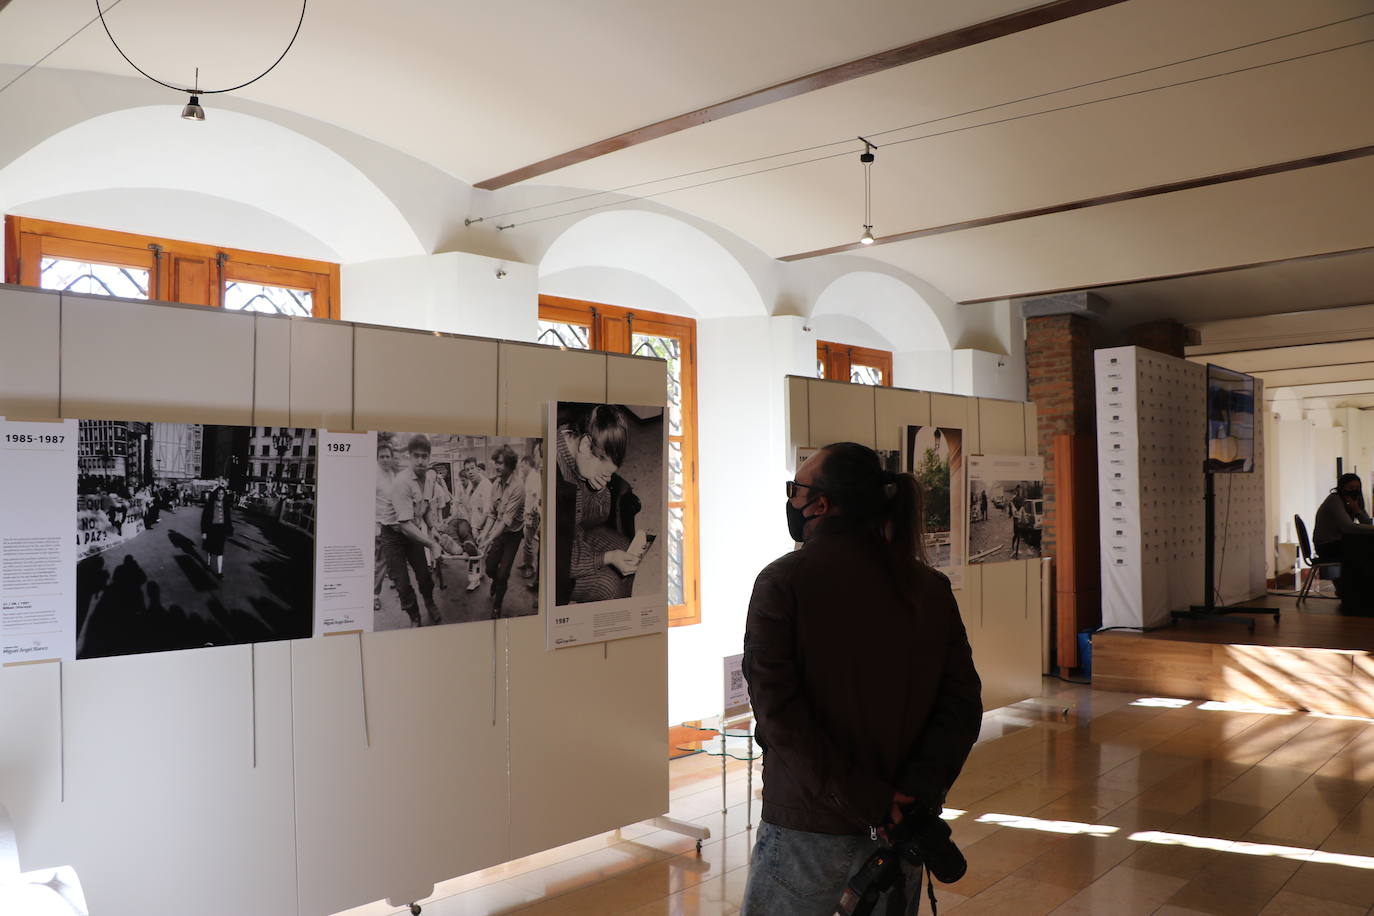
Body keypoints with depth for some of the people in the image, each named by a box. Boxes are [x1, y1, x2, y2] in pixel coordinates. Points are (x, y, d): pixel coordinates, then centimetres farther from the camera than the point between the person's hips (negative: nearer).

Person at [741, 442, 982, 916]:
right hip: (899, 826, 5)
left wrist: (864, 801, -17)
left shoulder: (783, 581, -12)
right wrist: (916, 792, -11)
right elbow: (962, 703, -4)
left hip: (807, 830, -4)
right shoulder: (930, 587, 2)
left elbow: (778, 711, -19)